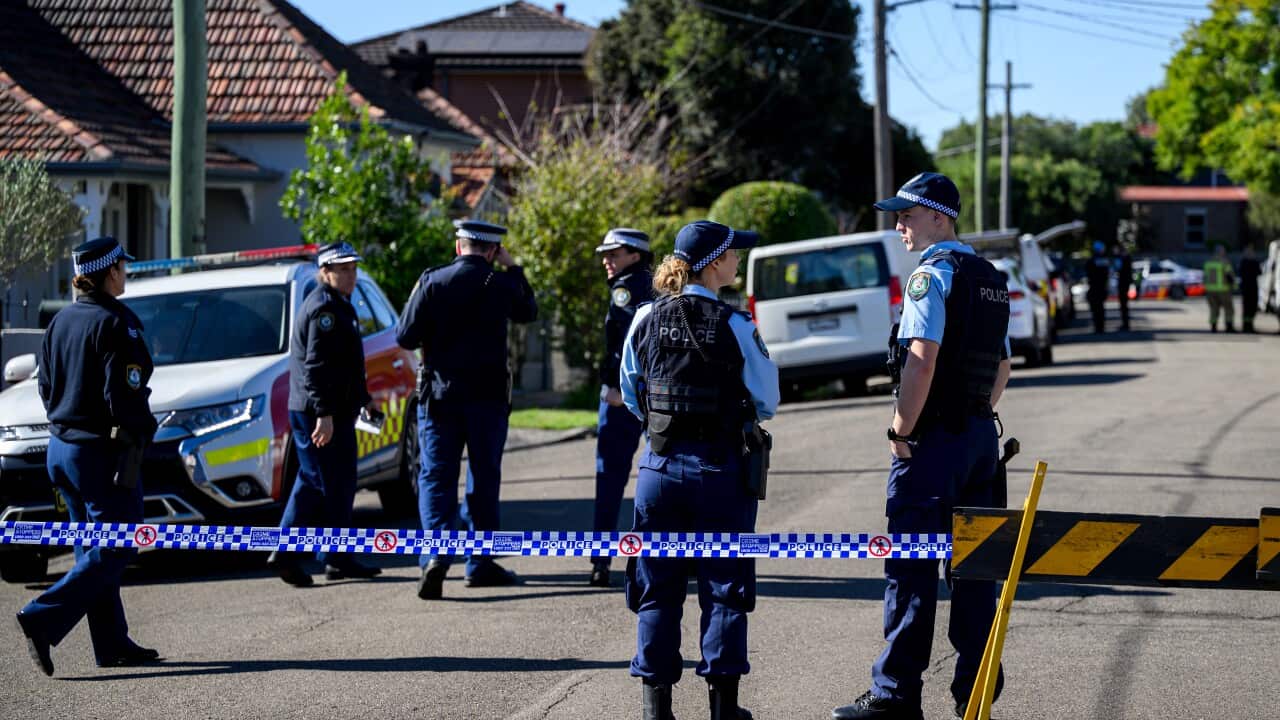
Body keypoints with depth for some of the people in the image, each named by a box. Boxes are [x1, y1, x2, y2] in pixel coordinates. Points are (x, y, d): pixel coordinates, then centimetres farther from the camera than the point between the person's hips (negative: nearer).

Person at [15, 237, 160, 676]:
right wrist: (134, 444, -14)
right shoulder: (115, 323, -15)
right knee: (113, 550, -5)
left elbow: (46, 386, 16)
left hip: (62, 449, 9)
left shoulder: (61, 322, 10)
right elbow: (124, 395, -20)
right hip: (101, 452, -9)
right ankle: (43, 619, -17)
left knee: (94, 549, 13)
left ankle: (112, 644, 16)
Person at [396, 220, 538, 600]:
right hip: (488, 397, 0)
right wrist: (512, 267, 21)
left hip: (440, 394, 0)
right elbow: (529, 312, 18)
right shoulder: (502, 284, -4)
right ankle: (480, 564, 16)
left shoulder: (431, 282, -6)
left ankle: (435, 553, -17)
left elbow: (406, 338, -5)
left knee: (436, 477, 3)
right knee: (484, 479, 11)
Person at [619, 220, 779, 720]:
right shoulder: (735, 327, -10)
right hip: (721, 468, -3)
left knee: (657, 586, 9)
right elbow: (767, 402, -2)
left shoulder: (646, 320, -1)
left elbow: (632, 396, 9)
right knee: (724, 586, 6)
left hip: (660, 465, 3)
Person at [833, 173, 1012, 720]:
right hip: (981, 434, 8)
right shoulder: (991, 280, 15)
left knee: (910, 570, -5)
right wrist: (977, 418, 19)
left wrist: (901, 432, -15)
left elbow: (922, 361, -21)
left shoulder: (931, 275, -12)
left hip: (934, 437, -8)